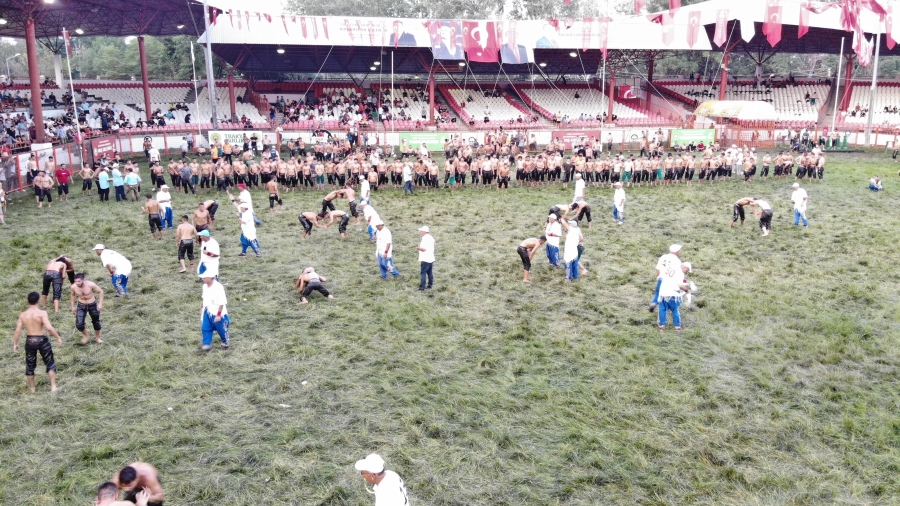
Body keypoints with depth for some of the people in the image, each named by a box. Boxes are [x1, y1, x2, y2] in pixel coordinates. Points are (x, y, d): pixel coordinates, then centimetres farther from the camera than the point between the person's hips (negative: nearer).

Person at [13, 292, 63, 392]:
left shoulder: (22, 315, -3)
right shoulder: (42, 313, -16)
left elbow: (18, 331, -1)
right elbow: (49, 328, -25)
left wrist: (15, 344, 10)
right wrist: (58, 337, -13)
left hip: (29, 341, 3)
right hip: (42, 340, -3)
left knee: (30, 365, 17)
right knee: (50, 363, 12)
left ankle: (32, 388, 28)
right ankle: (53, 386, 7)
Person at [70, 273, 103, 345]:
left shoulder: (90, 285, -27)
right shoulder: (73, 287, -18)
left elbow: (101, 291, -12)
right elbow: (73, 295, 6)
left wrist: (100, 304, -16)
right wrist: (73, 306, 9)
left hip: (92, 305, -1)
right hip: (81, 306, 1)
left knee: (96, 322, 13)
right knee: (79, 324, -11)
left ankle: (97, 337, 40)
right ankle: (86, 336, 20)